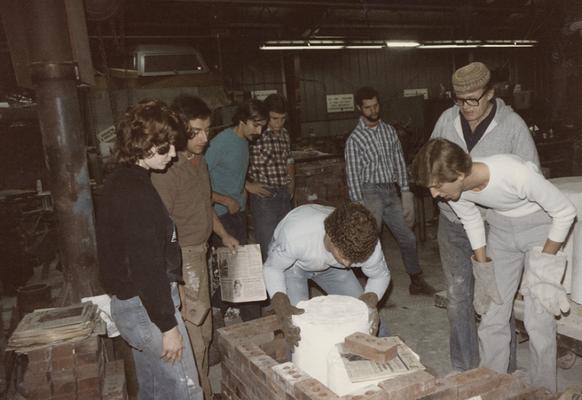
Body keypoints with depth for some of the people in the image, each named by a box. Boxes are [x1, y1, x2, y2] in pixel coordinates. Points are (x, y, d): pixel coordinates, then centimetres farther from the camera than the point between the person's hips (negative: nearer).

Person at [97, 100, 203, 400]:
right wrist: (168, 326, -19)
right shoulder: (136, 192, -23)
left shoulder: (122, 181, 8)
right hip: (145, 307, -10)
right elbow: (146, 267, -24)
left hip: (130, 302, 10)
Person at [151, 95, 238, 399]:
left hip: (200, 253, 9)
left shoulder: (200, 161, 6)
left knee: (205, 331, 21)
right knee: (193, 341, -1)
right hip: (180, 259, -9)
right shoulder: (166, 171, -23)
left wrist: (223, 234, 25)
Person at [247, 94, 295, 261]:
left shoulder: (283, 133, 10)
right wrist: (247, 185, -14)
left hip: (284, 195, 7)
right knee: (268, 248, -1)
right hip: (264, 196, -7)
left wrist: (291, 181, 13)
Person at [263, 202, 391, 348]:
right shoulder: (296, 234, -45)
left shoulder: (368, 245, -34)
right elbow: (272, 268, -25)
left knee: (370, 318, -1)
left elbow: (381, 276, -11)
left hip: (330, 266, 3)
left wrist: (370, 300, -32)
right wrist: (283, 311, -41)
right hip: (290, 263, -2)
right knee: (297, 328, -18)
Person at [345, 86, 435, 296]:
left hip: (391, 192, 6)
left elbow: (399, 162, 11)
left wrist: (406, 191, 6)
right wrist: (359, 207, -15)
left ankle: (417, 282, 29)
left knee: (408, 238, 12)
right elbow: (353, 176, -11)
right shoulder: (355, 139, -9)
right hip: (371, 193, -5)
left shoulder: (389, 130, 8)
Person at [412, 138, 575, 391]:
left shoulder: (515, 174, -37)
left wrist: (544, 262, -14)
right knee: (491, 313, 5)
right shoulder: (452, 185, -22)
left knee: (538, 320, -6)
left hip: (541, 225, -4)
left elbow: (565, 212, -20)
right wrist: (483, 265, 4)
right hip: (500, 227, 4)